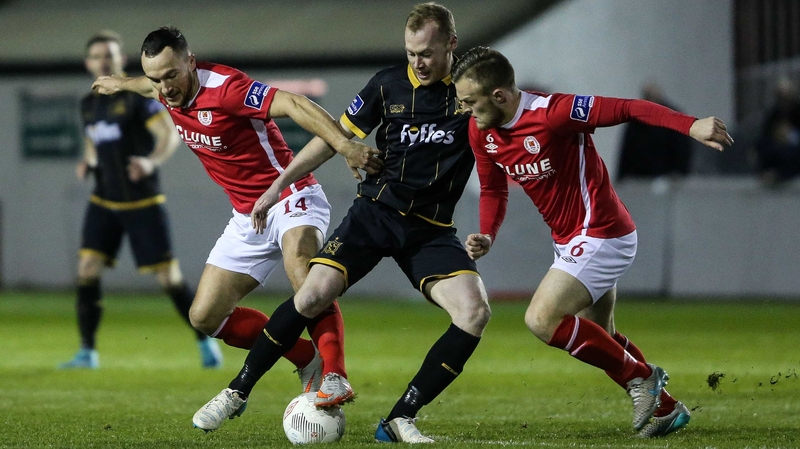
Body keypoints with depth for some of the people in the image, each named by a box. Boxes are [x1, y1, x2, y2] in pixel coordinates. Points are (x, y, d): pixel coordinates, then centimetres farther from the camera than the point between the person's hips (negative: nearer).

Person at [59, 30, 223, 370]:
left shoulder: (137, 95, -8)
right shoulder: (89, 104, 11)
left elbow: (170, 134, -15)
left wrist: (152, 162, -34)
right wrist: (87, 163, 4)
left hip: (142, 202, -6)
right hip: (104, 201, 6)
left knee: (169, 278, -5)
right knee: (87, 270, -7)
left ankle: (205, 342, 11)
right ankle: (87, 352, 1)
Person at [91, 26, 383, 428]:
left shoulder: (224, 87, -24)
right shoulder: (170, 92, -1)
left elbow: (293, 105, -34)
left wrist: (344, 145, -46)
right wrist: (122, 84, 46)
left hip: (290, 197, -9)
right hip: (248, 218, 9)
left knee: (298, 263, -40)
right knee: (205, 317, 3)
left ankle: (334, 377, -44)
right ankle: (308, 360, 11)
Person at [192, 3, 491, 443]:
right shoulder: (388, 84, 0)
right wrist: (278, 185, 10)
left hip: (431, 230, 0)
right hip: (375, 211, 0)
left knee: (475, 312, -22)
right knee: (313, 294, -18)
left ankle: (400, 420, -16)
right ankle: (239, 391, 1)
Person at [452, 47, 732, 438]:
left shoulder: (552, 113, -26)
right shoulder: (481, 131, -2)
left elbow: (627, 109, -25)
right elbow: (493, 189, 12)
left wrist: (691, 126, -35)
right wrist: (487, 236, -6)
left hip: (600, 236, -9)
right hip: (569, 241, 9)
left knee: (541, 320, -19)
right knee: (599, 340, 18)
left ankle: (640, 377, -5)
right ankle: (664, 408, 34)